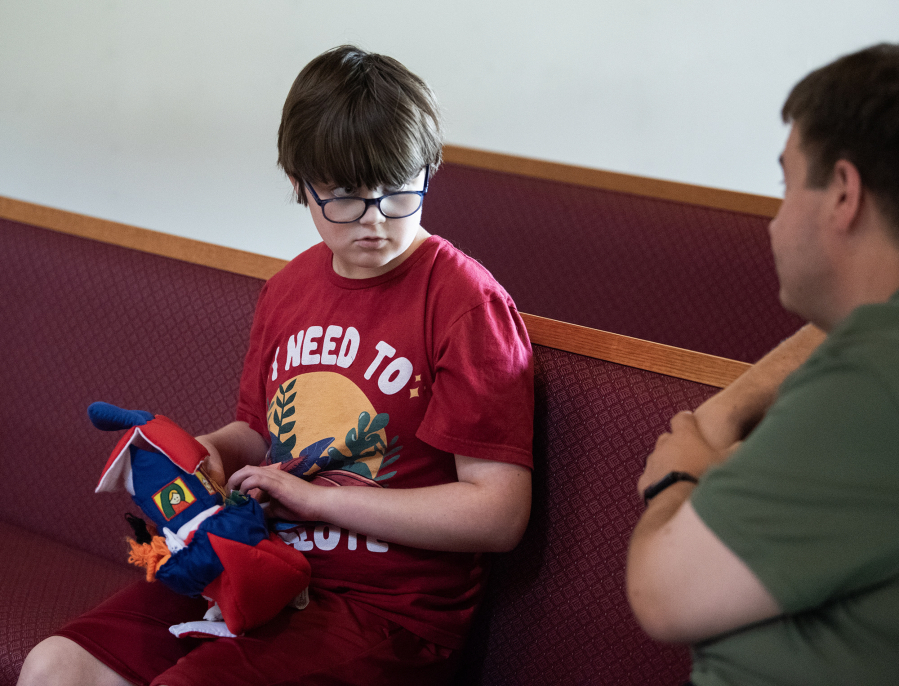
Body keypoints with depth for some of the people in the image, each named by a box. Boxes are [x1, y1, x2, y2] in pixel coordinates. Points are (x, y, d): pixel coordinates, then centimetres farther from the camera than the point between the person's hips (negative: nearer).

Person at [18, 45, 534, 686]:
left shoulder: (468, 302, -13)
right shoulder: (288, 289, 11)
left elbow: (499, 513, -18)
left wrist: (316, 496, -15)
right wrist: (210, 450, 2)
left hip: (388, 610, -6)